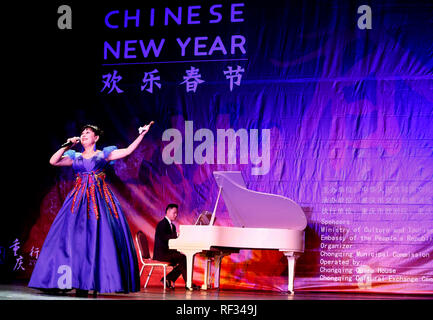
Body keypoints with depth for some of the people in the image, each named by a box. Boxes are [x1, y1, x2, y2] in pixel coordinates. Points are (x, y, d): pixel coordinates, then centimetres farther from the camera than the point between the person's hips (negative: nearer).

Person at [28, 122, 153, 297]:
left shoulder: (104, 154, 12)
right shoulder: (75, 156, 19)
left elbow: (128, 151, 5)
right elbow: (53, 161, 9)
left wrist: (141, 134, 1)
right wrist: (67, 146, 8)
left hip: (99, 198, -2)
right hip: (79, 199, 2)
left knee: (101, 236, -11)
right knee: (75, 236, -8)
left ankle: (97, 281, -10)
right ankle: (79, 283, -7)